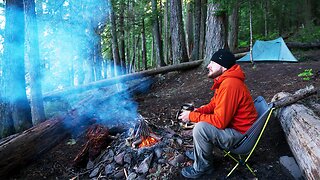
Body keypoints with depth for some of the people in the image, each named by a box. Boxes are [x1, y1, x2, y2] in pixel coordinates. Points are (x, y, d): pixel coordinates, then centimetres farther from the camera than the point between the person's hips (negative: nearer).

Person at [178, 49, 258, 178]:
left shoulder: (229, 85, -30)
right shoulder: (224, 80, 3)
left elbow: (220, 121, -31)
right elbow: (214, 104, 13)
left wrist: (192, 116, -21)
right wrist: (197, 111, -5)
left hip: (240, 134, -10)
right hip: (230, 123, 10)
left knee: (200, 128, -25)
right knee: (200, 119, 14)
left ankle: (202, 167, -1)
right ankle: (199, 153, 27)